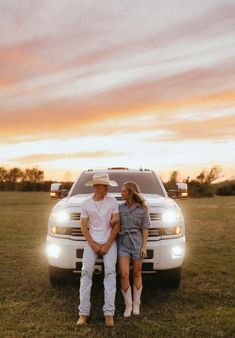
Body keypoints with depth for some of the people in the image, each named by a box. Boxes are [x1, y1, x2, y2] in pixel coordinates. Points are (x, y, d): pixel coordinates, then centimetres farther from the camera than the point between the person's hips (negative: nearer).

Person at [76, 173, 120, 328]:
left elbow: (116, 224, -3)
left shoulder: (112, 202, -1)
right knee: (86, 271, -11)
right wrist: (93, 245, -8)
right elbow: (84, 226, 2)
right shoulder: (86, 204, 3)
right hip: (92, 242, 1)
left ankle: (109, 313, -12)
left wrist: (107, 245, -9)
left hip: (109, 242, -1)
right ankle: (84, 312, -8)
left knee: (110, 272, -14)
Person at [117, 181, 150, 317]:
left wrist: (144, 247, -7)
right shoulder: (120, 208, 7)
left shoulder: (143, 209, 0)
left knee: (137, 273, 7)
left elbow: (145, 230, 0)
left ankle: (136, 304, 22)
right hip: (123, 243, 1)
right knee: (124, 274, -9)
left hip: (137, 242, -1)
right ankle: (128, 305, 6)